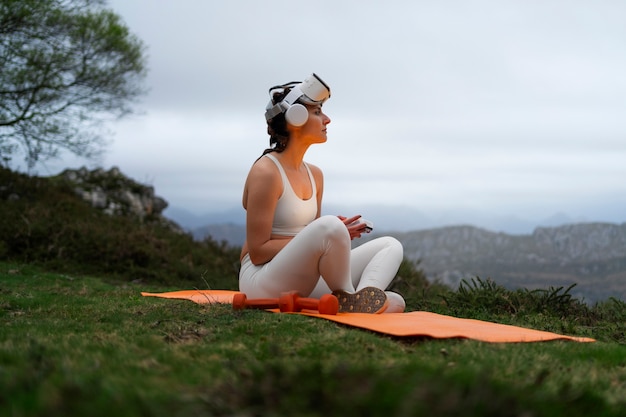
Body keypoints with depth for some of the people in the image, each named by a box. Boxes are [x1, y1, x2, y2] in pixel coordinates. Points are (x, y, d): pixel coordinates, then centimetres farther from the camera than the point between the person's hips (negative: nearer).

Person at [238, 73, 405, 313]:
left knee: (390, 246, 0)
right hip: (264, 282, -9)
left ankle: (362, 298, -28)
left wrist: (340, 236, -5)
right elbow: (257, 252, -15)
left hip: (305, 286, 9)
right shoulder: (265, 172, -12)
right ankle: (347, 298, -13)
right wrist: (327, 235, -16)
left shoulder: (314, 174, 12)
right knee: (330, 226, -34)